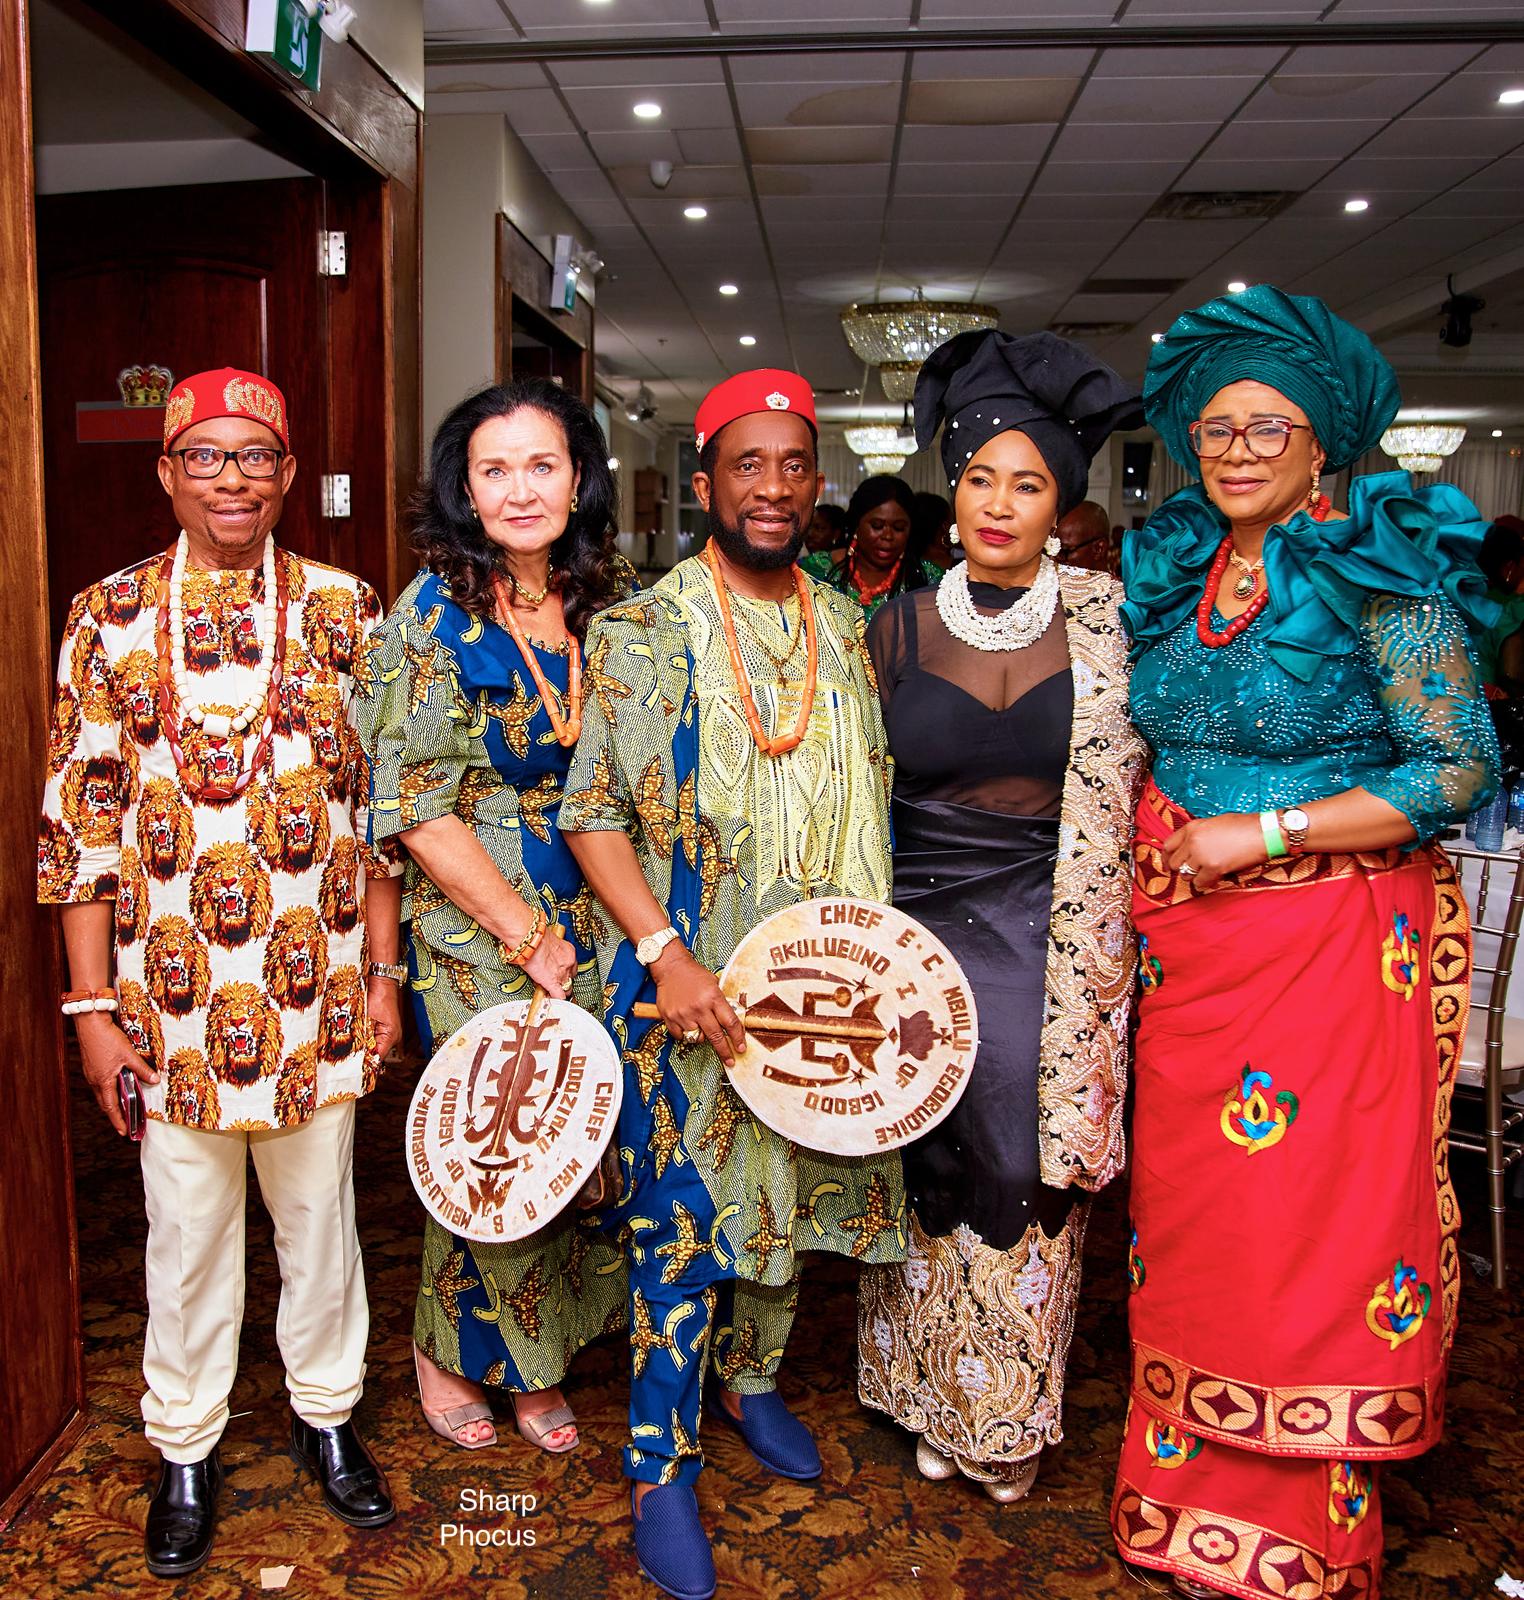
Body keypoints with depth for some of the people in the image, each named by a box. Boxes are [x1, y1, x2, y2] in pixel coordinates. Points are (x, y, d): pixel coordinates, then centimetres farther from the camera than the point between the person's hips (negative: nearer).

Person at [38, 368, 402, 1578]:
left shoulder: (345, 610, 0)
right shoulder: (112, 616, -2)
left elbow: (380, 803, 3)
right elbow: (78, 818, -2)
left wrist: (383, 975, 1)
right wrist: (93, 1005, -4)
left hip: (317, 989, 1)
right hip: (170, 995, 0)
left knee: (321, 1211, 16)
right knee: (189, 1230, 14)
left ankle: (326, 1411, 38)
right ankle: (187, 1449, 34)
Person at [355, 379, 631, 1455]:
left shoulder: (612, 605, 3)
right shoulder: (439, 613, -10)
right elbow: (415, 807, -13)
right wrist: (528, 936, -13)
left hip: (598, 926, 5)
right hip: (480, 937, -4)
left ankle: (535, 1359, 34)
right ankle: (451, 1350, 33)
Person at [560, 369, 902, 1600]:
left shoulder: (846, 630, 8)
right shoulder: (639, 634, -6)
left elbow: (873, 799, 13)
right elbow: (594, 812, -9)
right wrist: (663, 953, -20)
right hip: (685, 982, -4)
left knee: (791, 1187, 17)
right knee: (684, 1217, 0)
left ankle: (751, 1379, 41)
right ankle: (663, 1468, 17)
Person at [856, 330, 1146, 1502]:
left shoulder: (1106, 619, -1)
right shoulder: (901, 628, 2)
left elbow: (1132, 787, 5)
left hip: (1052, 949, -1)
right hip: (923, 935, 1)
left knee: (1033, 1173, 5)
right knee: (929, 1173, 9)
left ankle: (1011, 1420, 27)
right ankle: (930, 1399, 30)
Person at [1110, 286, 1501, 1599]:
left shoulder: (1376, 575, -8)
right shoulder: (1173, 575, 10)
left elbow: (1459, 768, -12)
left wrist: (1263, 832, -16)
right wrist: (1161, 857, 5)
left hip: (1335, 940, -6)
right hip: (1192, 946, 6)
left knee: (1309, 1213, 1)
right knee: (1192, 1208, 11)